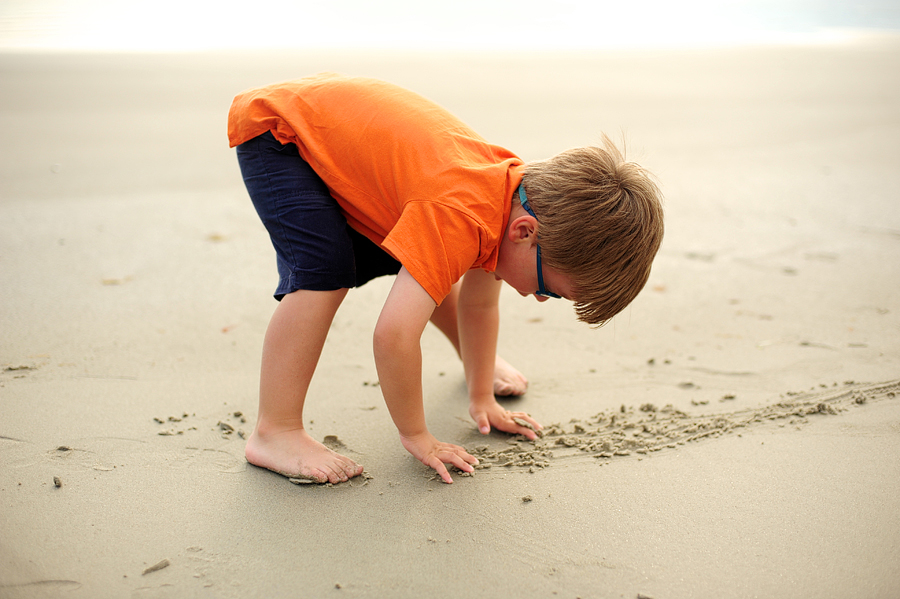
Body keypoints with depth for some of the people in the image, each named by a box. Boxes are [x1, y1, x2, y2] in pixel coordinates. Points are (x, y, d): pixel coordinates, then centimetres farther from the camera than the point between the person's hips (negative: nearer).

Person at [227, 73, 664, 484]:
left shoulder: (517, 187, -11)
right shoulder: (460, 219, -40)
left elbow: (479, 304, 4)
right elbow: (394, 334, -43)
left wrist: (482, 398, 9)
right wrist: (416, 435, -27)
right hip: (273, 129, -8)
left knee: (417, 261, 17)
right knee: (326, 271, -29)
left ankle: (475, 359, 42)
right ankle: (275, 433, -18)